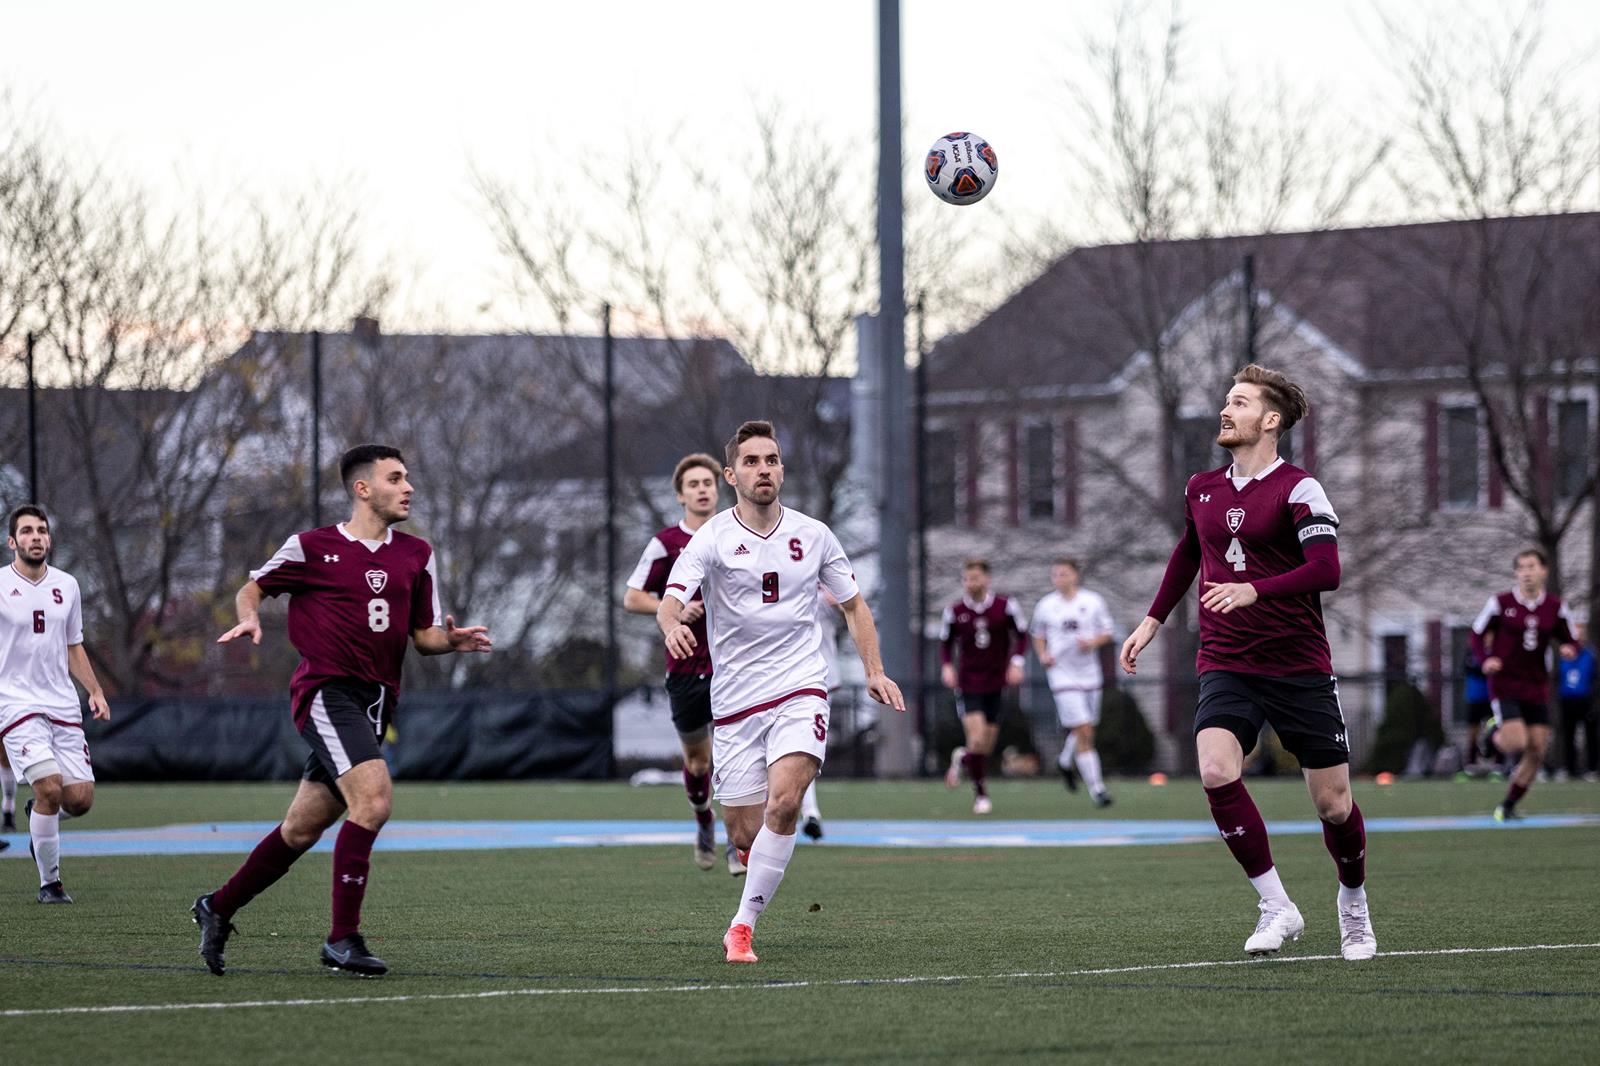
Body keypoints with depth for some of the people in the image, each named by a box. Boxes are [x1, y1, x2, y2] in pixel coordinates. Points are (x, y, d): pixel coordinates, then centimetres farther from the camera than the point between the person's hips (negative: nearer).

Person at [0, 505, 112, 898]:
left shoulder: (66, 586, 11)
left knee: (80, 799, -4)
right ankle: (50, 883, -4)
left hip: (64, 706, 5)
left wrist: (96, 691, 11)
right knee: (50, 787, -20)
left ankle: (40, 817, 32)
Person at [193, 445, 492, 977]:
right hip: (327, 689, -6)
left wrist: (450, 640, -6)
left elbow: (423, 634, 16)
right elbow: (253, 588, 12)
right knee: (373, 797, -25)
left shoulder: (416, 555, 13)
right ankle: (343, 939, -21)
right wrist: (249, 616, -10)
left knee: (302, 829, 11)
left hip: (375, 703, 6)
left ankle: (218, 908, 31)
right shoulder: (311, 548, -1)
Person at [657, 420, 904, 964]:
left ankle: (743, 925, -17)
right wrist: (672, 625, -40)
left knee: (783, 802, -23)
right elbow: (671, 599, -16)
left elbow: (853, 604, 20)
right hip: (735, 700, 0)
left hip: (800, 690, 1)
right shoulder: (712, 538, -3)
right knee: (745, 833, -1)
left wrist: (874, 670, 9)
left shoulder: (813, 535, 7)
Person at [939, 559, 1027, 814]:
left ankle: (962, 758, 41)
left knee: (986, 745, 6)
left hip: (996, 684, 1)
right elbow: (945, 643, 9)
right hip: (967, 685, -1)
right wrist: (946, 666, -9)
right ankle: (980, 793, 2)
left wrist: (1016, 662, -10)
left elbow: (1021, 635, 5)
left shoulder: (1005, 607, -5)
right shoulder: (954, 612, -4)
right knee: (977, 739, -16)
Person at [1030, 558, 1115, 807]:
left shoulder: (1093, 601, 1)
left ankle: (1065, 762, 44)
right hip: (1063, 675, -2)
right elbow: (1038, 637, 15)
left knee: (1084, 730, 12)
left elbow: (1106, 634, 5)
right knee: (1083, 732, -11)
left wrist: (1092, 642, -15)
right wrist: (1043, 655, -5)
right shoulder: (1045, 606, 2)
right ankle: (1097, 789, -9)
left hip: (1089, 673, 2)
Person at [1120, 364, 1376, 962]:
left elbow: (1326, 571, -21)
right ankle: (1276, 908, -13)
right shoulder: (1202, 490, 10)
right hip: (1226, 663, 4)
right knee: (1216, 772, -23)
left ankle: (1353, 907, 30)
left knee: (1333, 804, 1)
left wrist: (1255, 590, -32)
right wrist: (1153, 620, 28)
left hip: (1300, 667, -4)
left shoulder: (1297, 490, -9)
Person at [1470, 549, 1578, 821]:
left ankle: (1508, 806, 15)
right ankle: (1496, 735, 19)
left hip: (1536, 688, 4)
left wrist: (1569, 649, -14)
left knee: (1536, 752, 0)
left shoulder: (1555, 607, 2)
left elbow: (1570, 641, 10)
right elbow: (1477, 634, 4)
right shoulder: (1500, 603, -6)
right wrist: (1486, 658, -15)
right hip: (1504, 685, -4)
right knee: (1517, 744, -18)